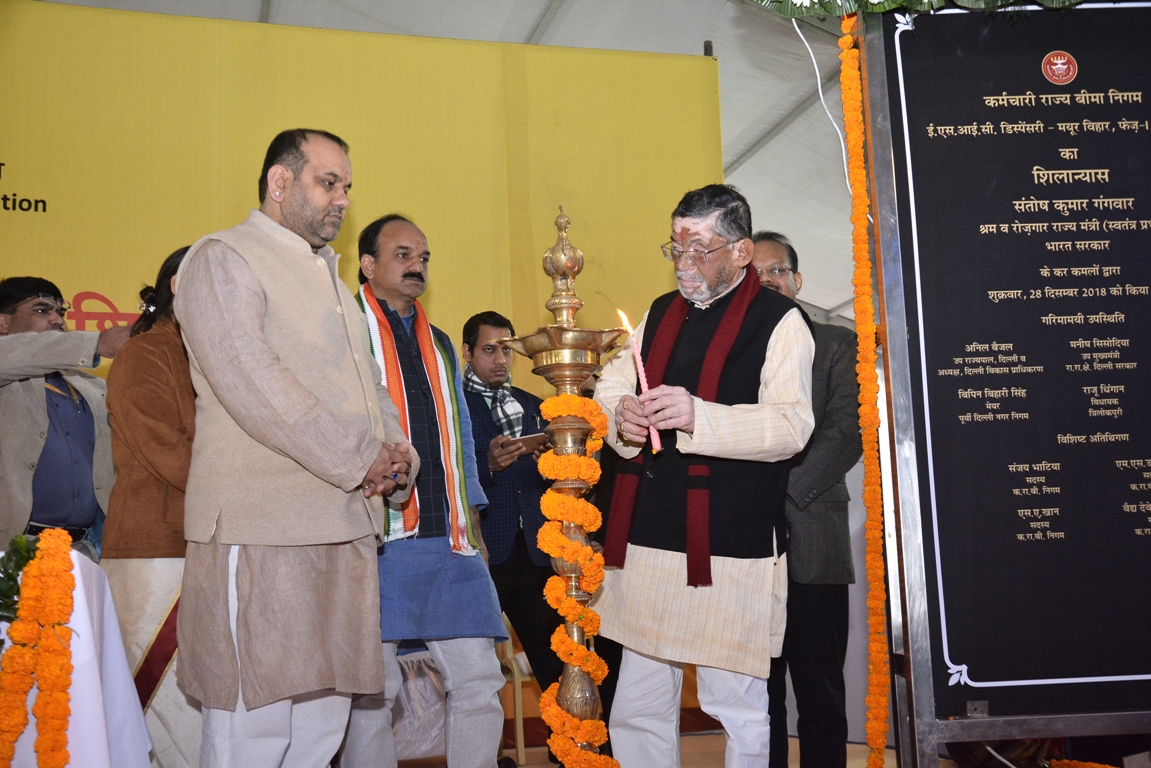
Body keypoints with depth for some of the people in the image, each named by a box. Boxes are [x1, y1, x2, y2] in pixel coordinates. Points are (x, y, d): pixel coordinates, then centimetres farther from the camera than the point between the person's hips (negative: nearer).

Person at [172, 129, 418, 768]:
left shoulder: (330, 277, 24)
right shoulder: (222, 260, -2)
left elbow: (366, 380, 23)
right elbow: (251, 384, -15)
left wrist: (394, 449, 2)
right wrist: (358, 457, -14)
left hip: (346, 525, 8)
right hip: (261, 529, -8)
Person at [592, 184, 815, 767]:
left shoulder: (778, 320, -3)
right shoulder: (659, 313, 18)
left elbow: (790, 424, -13)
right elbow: (609, 386, 21)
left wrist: (698, 417, -26)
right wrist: (620, 414, -2)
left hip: (729, 546, -6)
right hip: (646, 540, 6)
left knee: (736, 706, 3)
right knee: (637, 708, 11)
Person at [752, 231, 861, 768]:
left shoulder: (836, 344, 11)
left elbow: (848, 430, -1)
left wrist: (788, 492, -11)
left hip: (813, 545, -1)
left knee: (821, 698, 3)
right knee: (755, 698, 5)